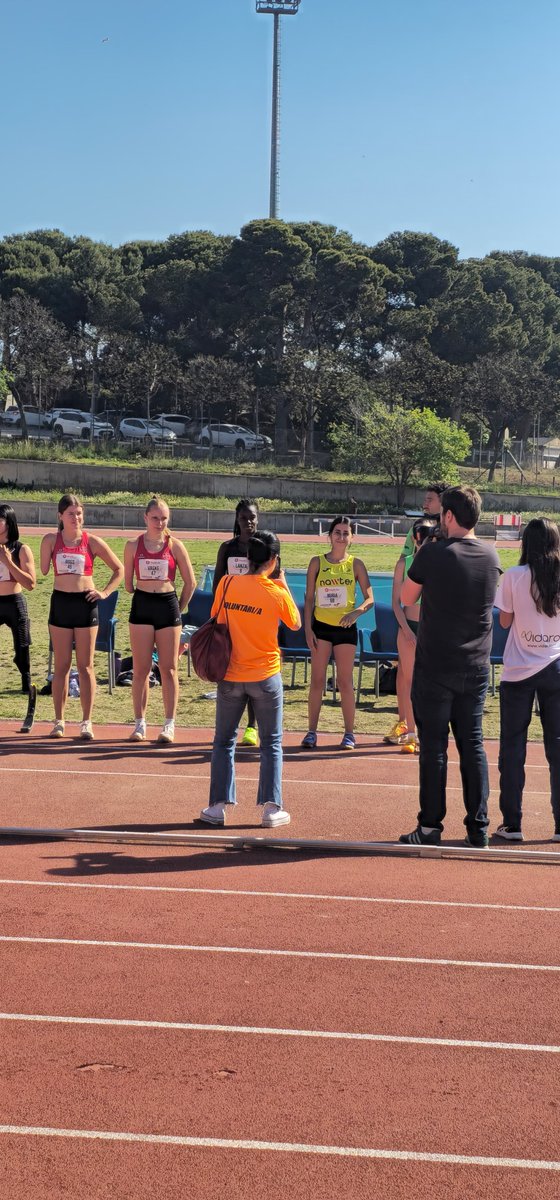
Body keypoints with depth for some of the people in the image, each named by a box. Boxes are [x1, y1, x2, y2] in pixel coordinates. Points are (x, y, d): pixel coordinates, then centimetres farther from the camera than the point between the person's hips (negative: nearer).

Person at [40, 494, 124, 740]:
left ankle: (87, 722, 6)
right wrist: (49, 544, -10)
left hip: (85, 602, -1)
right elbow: (43, 570, -5)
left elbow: (118, 569, 8)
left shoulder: (92, 541, 0)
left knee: (85, 666, 1)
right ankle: (59, 721, 12)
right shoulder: (51, 540, 3)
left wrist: (105, 592, -1)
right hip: (60, 602, 1)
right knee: (61, 666, 6)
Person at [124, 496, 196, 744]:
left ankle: (169, 725, 8)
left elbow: (190, 582, 6)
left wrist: (178, 609, 7)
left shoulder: (175, 546, 1)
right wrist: (140, 600, 10)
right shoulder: (133, 546, 3)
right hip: (141, 606, 1)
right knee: (140, 669, 1)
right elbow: (128, 581, 12)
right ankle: (139, 723, 8)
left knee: (169, 669, 2)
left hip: (168, 605, 0)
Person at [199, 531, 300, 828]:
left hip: (230, 676, 2)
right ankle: (271, 808, 6)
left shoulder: (227, 584, -7)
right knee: (271, 743, 10)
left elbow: (215, 619, 7)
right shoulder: (276, 593, -12)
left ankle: (219, 805, 11)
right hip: (265, 676, -2)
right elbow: (295, 623, 6)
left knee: (224, 741, 14)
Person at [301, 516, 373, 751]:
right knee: (317, 681, 2)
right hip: (321, 626, 1)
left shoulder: (355, 564, 1)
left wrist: (356, 612, -20)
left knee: (345, 682, 2)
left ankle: (349, 733, 11)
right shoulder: (317, 562, 2)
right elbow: (309, 598, 3)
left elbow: (369, 598, 0)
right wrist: (308, 629, -5)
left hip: (346, 628, 0)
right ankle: (312, 732, 7)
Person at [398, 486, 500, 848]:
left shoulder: (433, 554, -13)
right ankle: (479, 828, 12)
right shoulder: (492, 557, 1)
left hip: (435, 667, -4)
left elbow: (407, 599, 0)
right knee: (473, 744, 10)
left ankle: (430, 827, 6)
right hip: (475, 668, 4)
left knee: (434, 747, 2)